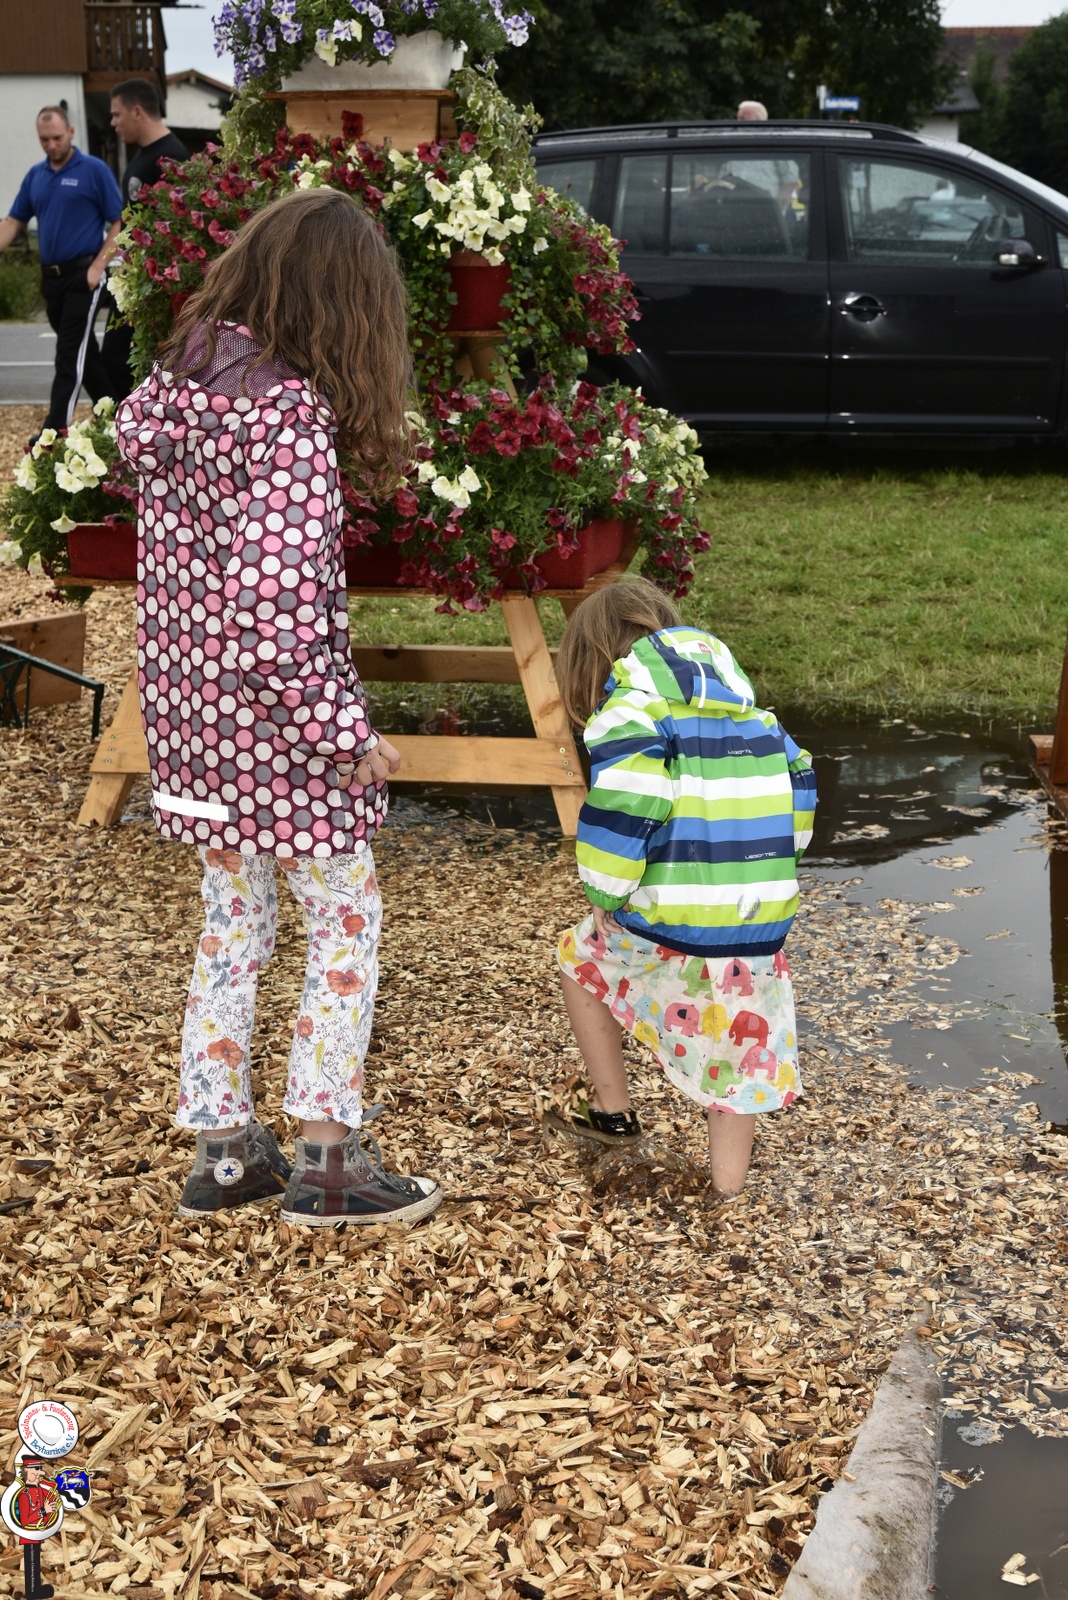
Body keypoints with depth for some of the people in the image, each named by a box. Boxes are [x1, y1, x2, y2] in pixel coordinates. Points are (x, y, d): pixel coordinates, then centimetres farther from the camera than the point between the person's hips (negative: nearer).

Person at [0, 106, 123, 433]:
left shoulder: (94, 170, -6)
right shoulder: (35, 175, 11)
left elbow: (118, 223, -7)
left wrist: (98, 267, -15)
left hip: (83, 274, -6)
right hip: (51, 275, 6)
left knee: (70, 353, -9)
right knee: (84, 350, 14)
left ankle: (54, 429, -11)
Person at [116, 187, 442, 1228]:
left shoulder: (183, 370, 2)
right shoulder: (289, 411, -23)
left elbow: (135, 440, 24)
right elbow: (279, 605, -27)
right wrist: (346, 734, -19)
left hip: (187, 698, 8)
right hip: (274, 714, -8)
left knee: (233, 915, 18)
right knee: (346, 919, 7)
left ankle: (223, 1150, 26)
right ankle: (327, 1160, 14)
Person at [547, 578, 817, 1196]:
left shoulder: (634, 705, -4)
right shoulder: (744, 704, 17)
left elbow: (623, 802, -18)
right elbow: (797, 779, 18)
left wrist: (605, 896, -7)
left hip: (671, 921, -5)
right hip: (765, 923, 5)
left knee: (583, 959, 24)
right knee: (739, 1045, 18)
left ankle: (614, 1111, 31)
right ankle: (729, 1184, 22)